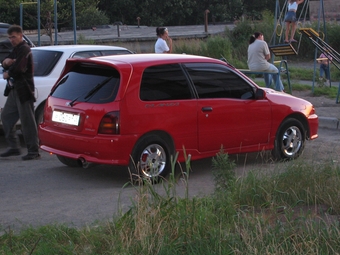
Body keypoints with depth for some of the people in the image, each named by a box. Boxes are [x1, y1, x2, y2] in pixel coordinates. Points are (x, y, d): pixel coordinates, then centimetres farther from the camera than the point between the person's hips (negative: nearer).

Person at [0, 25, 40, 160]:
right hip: (15, 89, 10)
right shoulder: (16, 50, 19)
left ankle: (33, 151, -3)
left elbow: (18, 68, -22)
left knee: (27, 121, -8)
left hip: (24, 90, -10)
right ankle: (14, 147, 19)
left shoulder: (24, 49, -11)